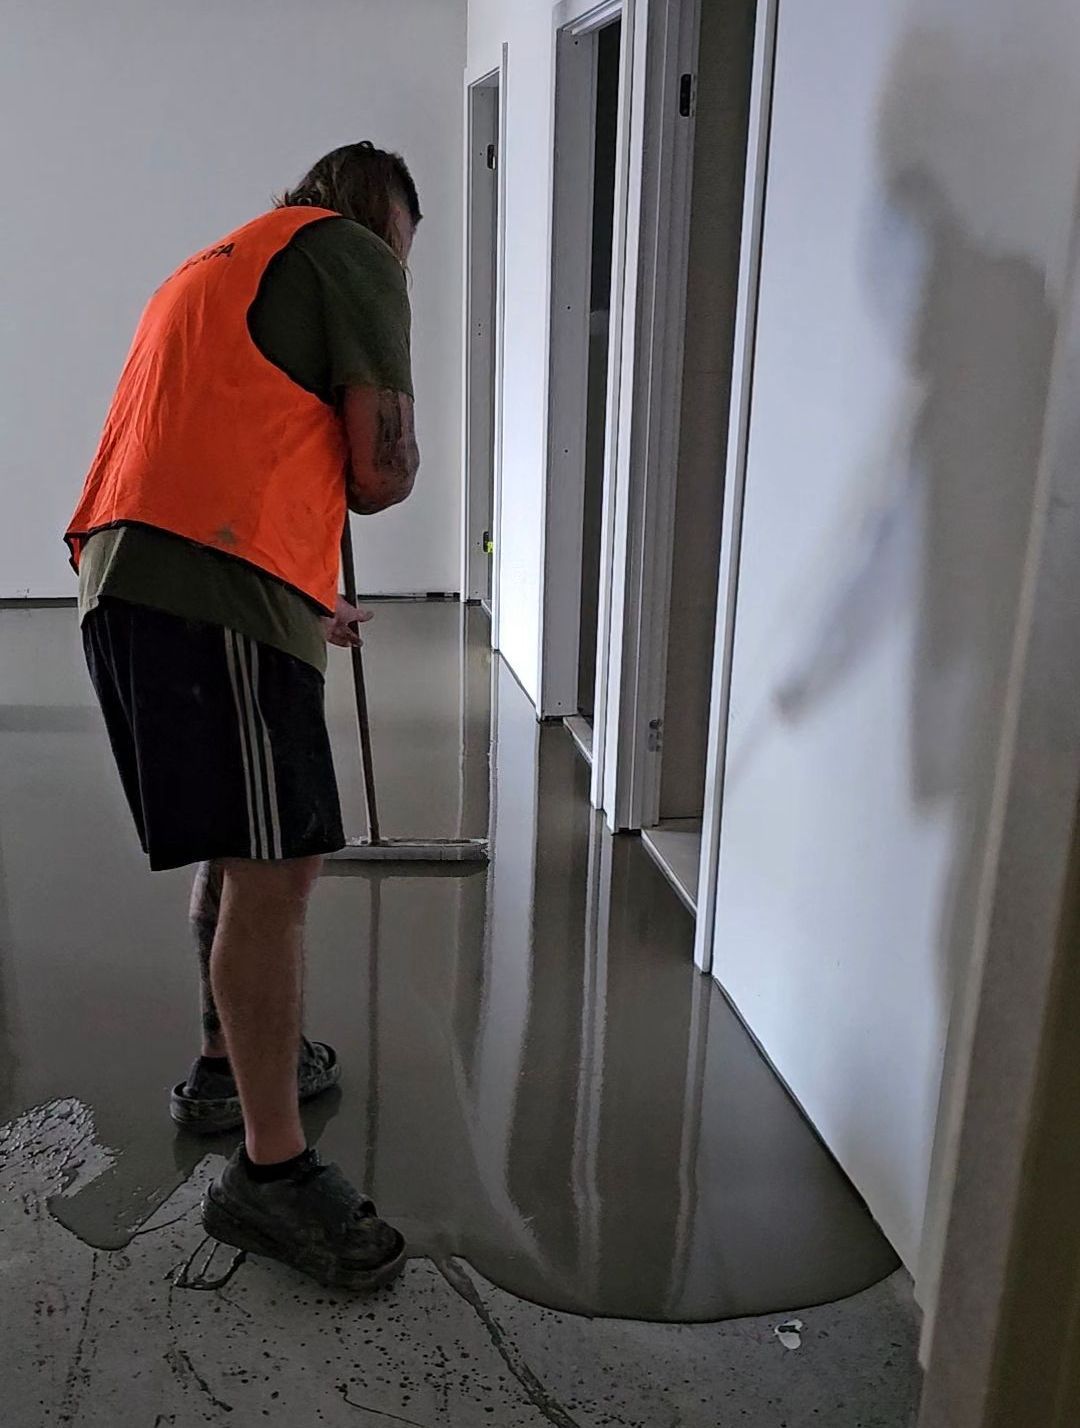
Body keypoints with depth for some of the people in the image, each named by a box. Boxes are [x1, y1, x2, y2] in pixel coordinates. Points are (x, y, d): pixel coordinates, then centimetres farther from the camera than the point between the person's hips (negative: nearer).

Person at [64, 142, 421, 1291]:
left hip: (126, 589, 10)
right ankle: (272, 1169, 3)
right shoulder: (352, 252, 4)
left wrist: (307, 607, 42)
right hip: (216, 600, -10)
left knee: (242, 848, 20)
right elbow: (381, 471, -5)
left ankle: (232, 1063, 36)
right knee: (275, 870, -6)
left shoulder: (219, 268, 33)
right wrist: (367, 479, 20)